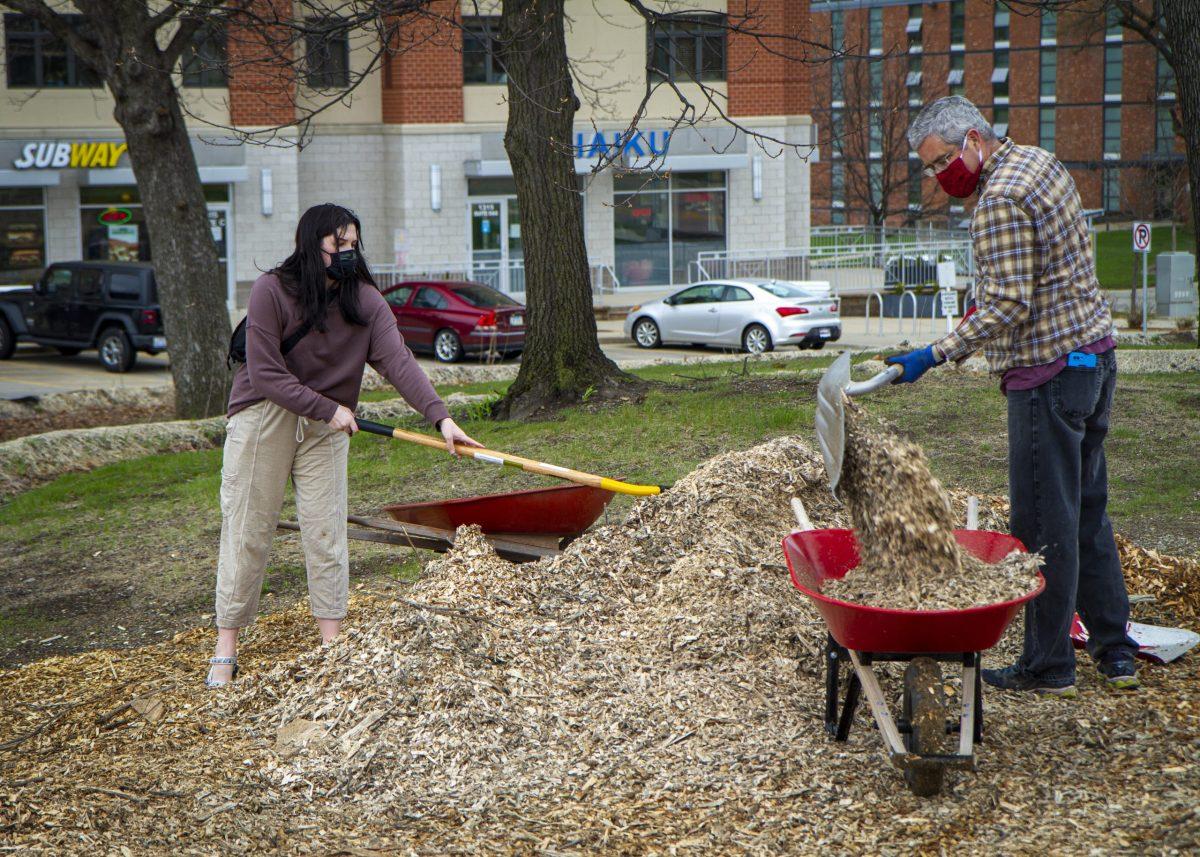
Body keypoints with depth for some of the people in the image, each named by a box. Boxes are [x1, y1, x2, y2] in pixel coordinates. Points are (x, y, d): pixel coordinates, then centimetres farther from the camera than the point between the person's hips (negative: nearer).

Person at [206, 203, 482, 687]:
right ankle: (226, 648, 7)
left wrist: (439, 416, -29)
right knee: (247, 532, 0)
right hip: (263, 416, -3)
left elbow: (398, 361, -16)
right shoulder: (271, 291, -16)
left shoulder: (365, 301, -5)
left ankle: (332, 642, 11)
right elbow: (265, 375, -18)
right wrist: (328, 409, -18)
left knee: (326, 530, 3)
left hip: (325, 429, 3)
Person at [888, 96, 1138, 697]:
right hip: (1095, 353, 10)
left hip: (1048, 372, -10)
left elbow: (1009, 308, -23)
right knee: (1086, 508, 15)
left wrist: (935, 355, -22)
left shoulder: (999, 202, -19)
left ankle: (1048, 665, 4)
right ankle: (1115, 652, 19)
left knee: (1043, 523, -3)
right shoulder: (1040, 162, 12)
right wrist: (988, 303, 25)